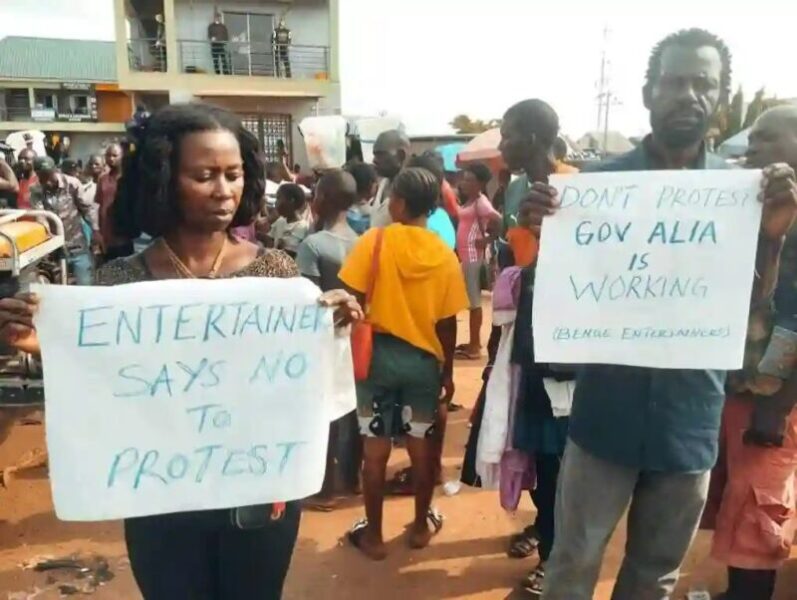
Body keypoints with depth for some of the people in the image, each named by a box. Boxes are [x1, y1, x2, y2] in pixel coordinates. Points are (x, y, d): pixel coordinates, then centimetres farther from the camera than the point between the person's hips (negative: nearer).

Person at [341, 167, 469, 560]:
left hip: (379, 353, -2)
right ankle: (421, 526, 31)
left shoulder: (376, 240, -8)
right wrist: (447, 372, 12)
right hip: (424, 359, 2)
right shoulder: (445, 255, -1)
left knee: (375, 449, 9)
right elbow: (447, 323, 1)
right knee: (421, 446, 15)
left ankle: (373, 535, 22)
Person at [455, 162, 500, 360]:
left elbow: (498, 220, -29)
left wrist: (488, 239, -17)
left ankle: (474, 346, 4)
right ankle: (474, 342, 25)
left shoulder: (481, 202, -15)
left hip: (474, 256, -9)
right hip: (466, 255, 9)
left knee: (474, 300, -3)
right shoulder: (470, 201, 13)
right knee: (471, 299, 15)